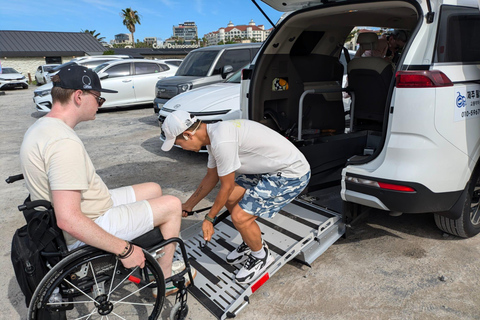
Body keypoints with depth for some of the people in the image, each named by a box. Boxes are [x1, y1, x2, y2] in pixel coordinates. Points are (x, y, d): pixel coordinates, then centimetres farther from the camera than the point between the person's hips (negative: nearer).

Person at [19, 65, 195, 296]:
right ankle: (164, 279, 13)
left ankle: (154, 259, 28)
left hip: (89, 210, 10)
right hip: (85, 232, -10)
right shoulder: (65, 142, -29)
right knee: (172, 205, -6)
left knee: (153, 190, 16)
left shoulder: (40, 127, 3)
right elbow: (69, 221, -34)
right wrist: (124, 249, -26)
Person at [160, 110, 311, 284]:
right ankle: (250, 243, 31)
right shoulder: (212, 134, 4)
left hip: (292, 174, -10)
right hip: (271, 168, 10)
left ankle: (261, 256, 18)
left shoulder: (221, 141, -28)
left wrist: (209, 218, -1)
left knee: (240, 217, -12)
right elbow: (211, 177, 17)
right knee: (230, 198, 9)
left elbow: (227, 186, -15)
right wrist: (189, 204, 23)